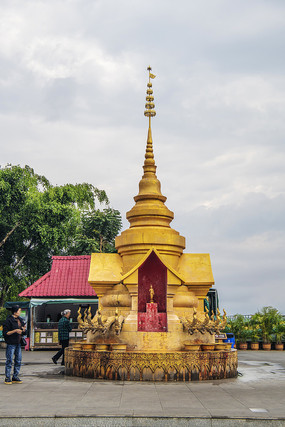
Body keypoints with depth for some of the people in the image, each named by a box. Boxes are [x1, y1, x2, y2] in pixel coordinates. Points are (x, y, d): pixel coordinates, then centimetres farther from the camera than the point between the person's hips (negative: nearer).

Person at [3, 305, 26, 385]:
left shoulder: (20, 320, 12)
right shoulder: (9, 320, -10)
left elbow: (23, 333, 19)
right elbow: (5, 333, -12)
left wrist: (23, 330, -4)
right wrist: (15, 331, -21)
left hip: (18, 343, 7)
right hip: (11, 343, -7)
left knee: (18, 360, 8)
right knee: (9, 361, -2)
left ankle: (15, 377, 17)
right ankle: (7, 378, 7)